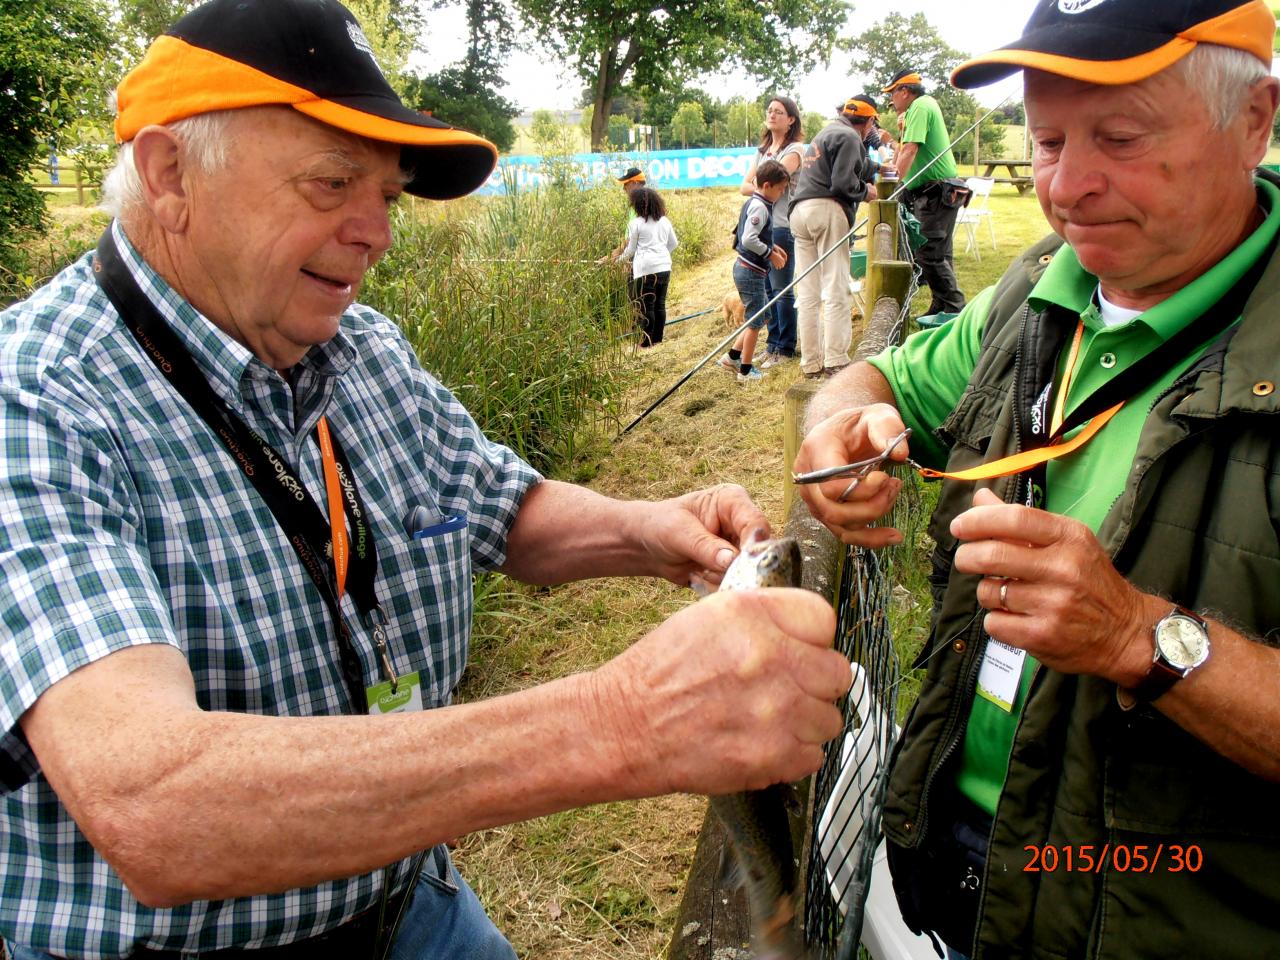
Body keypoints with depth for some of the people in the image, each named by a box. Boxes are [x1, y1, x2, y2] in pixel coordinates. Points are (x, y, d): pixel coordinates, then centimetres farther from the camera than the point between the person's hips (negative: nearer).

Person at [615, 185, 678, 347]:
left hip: (646, 269, -6)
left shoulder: (636, 223, -6)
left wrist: (622, 258, 19)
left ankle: (647, 340, 2)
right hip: (664, 267, 6)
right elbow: (674, 243, 19)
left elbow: (630, 249, 1)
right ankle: (658, 338, 17)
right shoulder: (664, 221, 10)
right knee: (660, 304, 11)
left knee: (646, 306, 0)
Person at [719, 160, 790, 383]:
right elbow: (749, 240, -25)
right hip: (751, 272, -10)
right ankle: (745, 371, 10)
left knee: (760, 316, 20)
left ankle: (732, 356, 24)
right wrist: (770, 254, -15)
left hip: (744, 268, 10)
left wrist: (772, 246, 11)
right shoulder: (760, 207, -18)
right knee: (755, 321, 1)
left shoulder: (752, 203, 13)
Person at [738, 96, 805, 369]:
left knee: (782, 290, -4)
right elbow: (744, 187, 10)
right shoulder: (762, 150, 19)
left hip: (782, 227, -7)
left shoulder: (795, 149, -4)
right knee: (767, 289, 9)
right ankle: (772, 345, 16)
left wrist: (757, 184, 3)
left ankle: (785, 349, 2)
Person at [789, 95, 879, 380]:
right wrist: (866, 191, 6)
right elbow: (842, 182, -13)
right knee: (836, 290, -8)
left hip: (799, 210, 9)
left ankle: (811, 363, 6)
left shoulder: (822, 136, 28)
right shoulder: (848, 137, -2)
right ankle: (836, 362, -12)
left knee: (807, 292, 5)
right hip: (827, 210, -9)